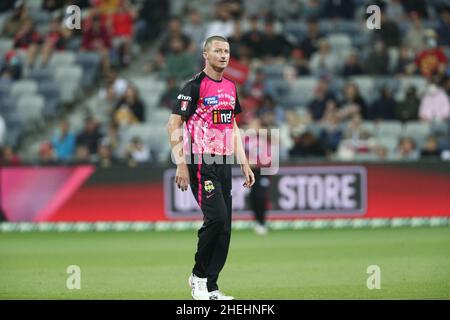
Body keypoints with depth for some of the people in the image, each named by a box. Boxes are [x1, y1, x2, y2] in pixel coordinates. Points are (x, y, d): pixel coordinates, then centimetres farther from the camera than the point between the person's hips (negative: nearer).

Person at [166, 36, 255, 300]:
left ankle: (210, 288, 9)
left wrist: (245, 164, 17)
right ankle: (198, 275, 0)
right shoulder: (195, 86, -7)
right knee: (216, 217, -18)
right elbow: (174, 125, -10)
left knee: (224, 228, 4)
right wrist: (182, 165, -17)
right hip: (201, 162, -7)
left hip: (224, 163, 8)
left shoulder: (230, 87, 16)